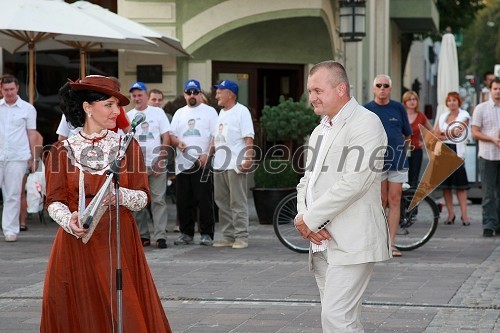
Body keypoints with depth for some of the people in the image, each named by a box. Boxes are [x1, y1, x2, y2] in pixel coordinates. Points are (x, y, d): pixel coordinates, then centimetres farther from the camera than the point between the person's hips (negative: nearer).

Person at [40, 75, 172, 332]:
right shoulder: (62, 150, 2)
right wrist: (69, 220, -23)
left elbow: (143, 197, 2)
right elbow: (55, 200, -2)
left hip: (119, 241, 1)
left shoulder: (127, 145, 6)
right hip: (76, 241, -1)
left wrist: (120, 196, -19)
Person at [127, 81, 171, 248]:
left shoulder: (158, 113, 5)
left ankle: (161, 235, -7)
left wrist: (160, 159, -8)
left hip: (156, 164, -2)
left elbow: (166, 138, 2)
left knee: (159, 200, -6)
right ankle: (142, 235, 11)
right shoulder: (127, 117, 11)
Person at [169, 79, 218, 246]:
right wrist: (177, 142, -6)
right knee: (183, 201, 5)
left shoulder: (209, 112, 5)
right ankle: (186, 233, 13)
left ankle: (207, 234, -1)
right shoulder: (179, 113, 19)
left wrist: (207, 154, -16)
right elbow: (171, 135, 17)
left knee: (204, 200, -6)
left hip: (202, 163, -5)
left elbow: (216, 137, -2)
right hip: (182, 163, 5)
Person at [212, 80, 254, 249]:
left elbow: (249, 138, -14)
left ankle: (241, 237, -3)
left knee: (238, 203, -7)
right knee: (222, 203, 10)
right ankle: (228, 236, 16)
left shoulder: (241, 111, -7)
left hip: (235, 165, -9)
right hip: (219, 165, 9)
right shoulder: (221, 113, 19)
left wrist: (248, 159, -22)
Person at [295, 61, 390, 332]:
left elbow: (353, 182, -18)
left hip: (351, 243, -9)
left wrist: (310, 219, -13)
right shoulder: (320, 130, 21)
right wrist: (303, 217, -2)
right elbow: (307, 180, 19)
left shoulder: (365, 123, -8)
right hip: (322, 241, 9)